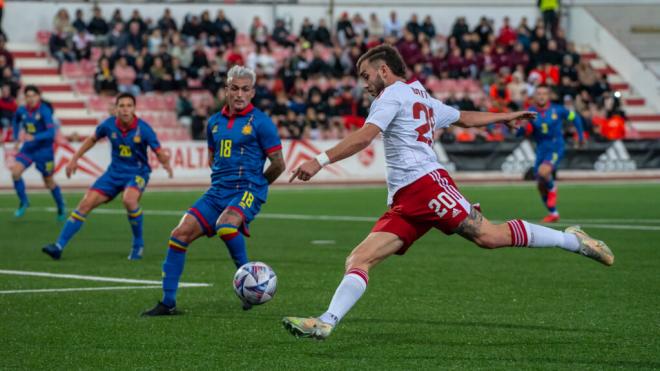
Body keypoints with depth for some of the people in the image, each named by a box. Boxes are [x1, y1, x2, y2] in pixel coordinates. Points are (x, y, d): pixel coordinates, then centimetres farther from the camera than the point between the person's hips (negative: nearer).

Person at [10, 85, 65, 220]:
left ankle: (61, 207, 31)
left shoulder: (45, 111, -20)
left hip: (44, 149, -4)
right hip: (28, 148, 4)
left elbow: (51, 132, -28)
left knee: (49, 182, 7)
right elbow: (15, 122, 20)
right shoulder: (21, 111, -4)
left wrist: (34, 137, -39)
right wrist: (16, 138, 10)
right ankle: (23, 201, 3)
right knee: (15, 172, -17)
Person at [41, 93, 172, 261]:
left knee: (129, 200, -34)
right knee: (85, 204, -6)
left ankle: (138, 245, -11)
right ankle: (59, 246, 1)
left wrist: (165, 161, -40)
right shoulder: (109, 125, -9)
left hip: (137, 173, -4)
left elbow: (159, 152, -17)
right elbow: (92, 139, 10)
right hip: (115, 172, 4)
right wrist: (75, 159, 9)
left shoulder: (143, 129, -19)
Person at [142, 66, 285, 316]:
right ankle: (168, 302, -1)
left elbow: (278, 164, -1)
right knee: (180, 234, -8)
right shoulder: (215, 122, 13)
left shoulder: (260, 122, -5)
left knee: (225, 225, -37)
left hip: (247, 192, -6)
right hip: (217, 192, 6)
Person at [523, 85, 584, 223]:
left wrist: (580, 135, 13)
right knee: (541, 186, 5)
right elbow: (519, 132, -7)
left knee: (543, 171, -31)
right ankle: (553, 213, 24)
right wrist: (523, 127, -29)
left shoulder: (557, 110, -5)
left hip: (556, 148, -4)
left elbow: (574, 117, 12)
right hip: (541, 150, 4)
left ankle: (552, 188, 1)